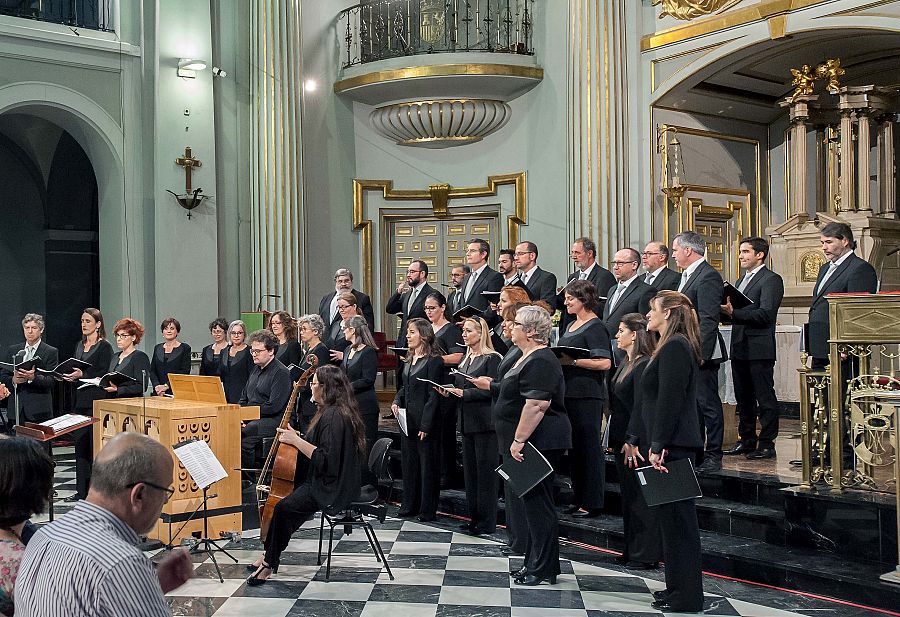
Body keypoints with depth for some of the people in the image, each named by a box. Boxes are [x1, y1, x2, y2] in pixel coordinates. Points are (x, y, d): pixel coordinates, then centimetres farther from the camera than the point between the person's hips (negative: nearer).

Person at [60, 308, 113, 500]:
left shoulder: (104, 346, -5)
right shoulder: (79, 346, 18)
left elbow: (104, 374, -13)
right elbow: (75, 369, 21)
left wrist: (82, 375, -22)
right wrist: (69, 376, 0)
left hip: (96, 400, -7)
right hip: (80, 400, 7)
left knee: (95, 445, -6)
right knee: (80, 443, 8)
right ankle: (81, 490, 14)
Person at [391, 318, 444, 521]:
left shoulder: (434, 360, -13)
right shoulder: (409, 359, 12)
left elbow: (433, 395, -15)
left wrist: (425, 425, -18)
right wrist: (396, 401, 1)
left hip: (425, 421, -8)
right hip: (407, 420, 8)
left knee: (427, 465, 1)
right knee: (408, 462, 14)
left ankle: (428, 510, 10)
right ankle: (410, 505, 25)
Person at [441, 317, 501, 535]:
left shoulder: (492, 358, -9)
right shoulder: (466, 359, 16)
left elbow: (491, 390, -16)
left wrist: (464, 393, -18)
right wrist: (449, 392, 0)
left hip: (485, 423, -8)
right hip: (467, 422, 8)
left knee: (485, 470, -3)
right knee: (469, 470, 11)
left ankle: (487, 522, 3)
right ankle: (474, 517, 20)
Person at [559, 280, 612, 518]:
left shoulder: (595, 327, -10)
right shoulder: (571, 326, 18)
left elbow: (605, 363, -19)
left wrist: (571, 361, -20)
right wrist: (556, 358, 6)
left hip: (588, 395, -9)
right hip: (570, 392, 9)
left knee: (590, 447, -3)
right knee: (574, 447, 13)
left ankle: (592, 503, 3)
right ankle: (578, 499, 22)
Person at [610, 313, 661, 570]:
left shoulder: (644, 365, -16)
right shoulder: (626, 363, 14)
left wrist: (632, 441, -22)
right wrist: (613, 438, 15)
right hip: (622, 439, 10)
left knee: (640, 499, -2)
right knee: (629, 496, 15)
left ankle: (647, 555, 6)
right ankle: (632, 551, 24)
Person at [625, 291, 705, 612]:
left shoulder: (676, 347, -14)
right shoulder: (667, 347, 18)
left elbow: (669, 401, -21)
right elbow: (648, 400, 20)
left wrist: (658, 446, -22)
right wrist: (636, 440, 19)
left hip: (672, 447, -10)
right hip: (665, 446, 10)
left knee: (677, 519, -3)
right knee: (670, 518, 14)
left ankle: (686, 597, 4)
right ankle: (677, 587, 23)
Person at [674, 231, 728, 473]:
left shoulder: (708, 276, -15)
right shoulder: (687, 276, 17)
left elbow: (708, 320, -21)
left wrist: (700, 353, -24)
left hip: (702, 354, -10)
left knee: (708, 403, -3)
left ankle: (713, 456, 4)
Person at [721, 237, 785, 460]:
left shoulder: (771, 280, -7)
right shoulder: (741, 281, 21)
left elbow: (766, 314, -19)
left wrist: (733, 312, -25)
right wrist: (725, 312, -2)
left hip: (759, 349, -9)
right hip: (739, 349, 9)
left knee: (765, 398, -3)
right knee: (743, 398, 14)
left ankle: (767, 444, 2)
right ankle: (746, 440, 22)